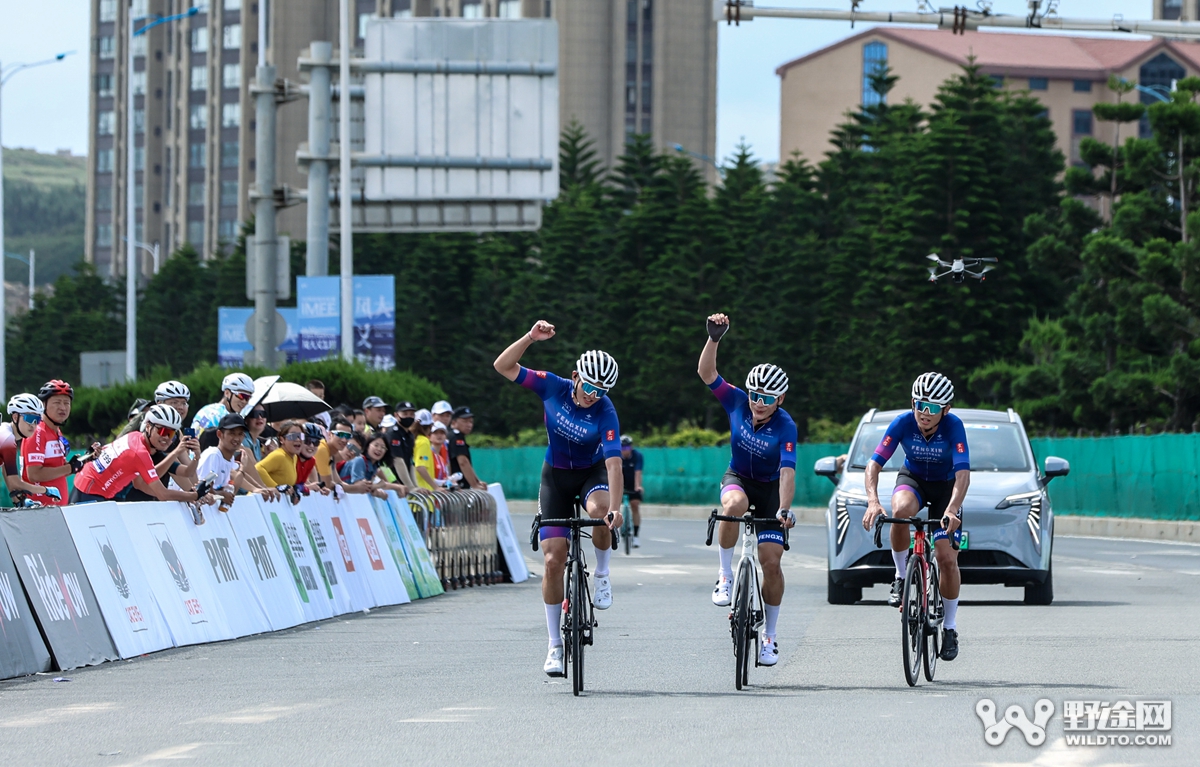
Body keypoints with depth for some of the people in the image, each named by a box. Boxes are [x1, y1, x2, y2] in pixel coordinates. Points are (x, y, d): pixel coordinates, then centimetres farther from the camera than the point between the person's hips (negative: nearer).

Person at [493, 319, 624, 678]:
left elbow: (613, 463, -33)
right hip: (556, 474, 2)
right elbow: (503, 366, -15)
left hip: (591, 472, -2)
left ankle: (602, 573, -10)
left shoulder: (605, 412, -24)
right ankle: (555, 645, 4)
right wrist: (531, 337, -29)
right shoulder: (554, 387, -16)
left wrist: (615, 507, -46)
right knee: (553, 560, -6)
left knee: (599, 509, -39)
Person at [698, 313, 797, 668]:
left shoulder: (785, 426, -25)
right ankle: (725, 575, -22)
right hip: (738, 478, 2)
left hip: (770, 487, -2)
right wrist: (714, 338, -36)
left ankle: (769, 635, 6)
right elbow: (706, 373, -21)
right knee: (734, 504, -38)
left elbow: (787, 471, -34)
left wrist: (784, 509, -47)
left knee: (771, 560, -10)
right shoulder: (738, 402, -16)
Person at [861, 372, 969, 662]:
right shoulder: (903, 423, -25)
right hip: (913, 479, 1)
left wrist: (952, 510, -54)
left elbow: (963, 474, -37)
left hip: (946, 487, -1)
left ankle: (950, 627, 9)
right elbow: (874, 464, -26)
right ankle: (901, 576, -14)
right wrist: (873, 501, -44)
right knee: (901, 510, -37)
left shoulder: (953, 426, -29)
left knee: (947, 559, -10)